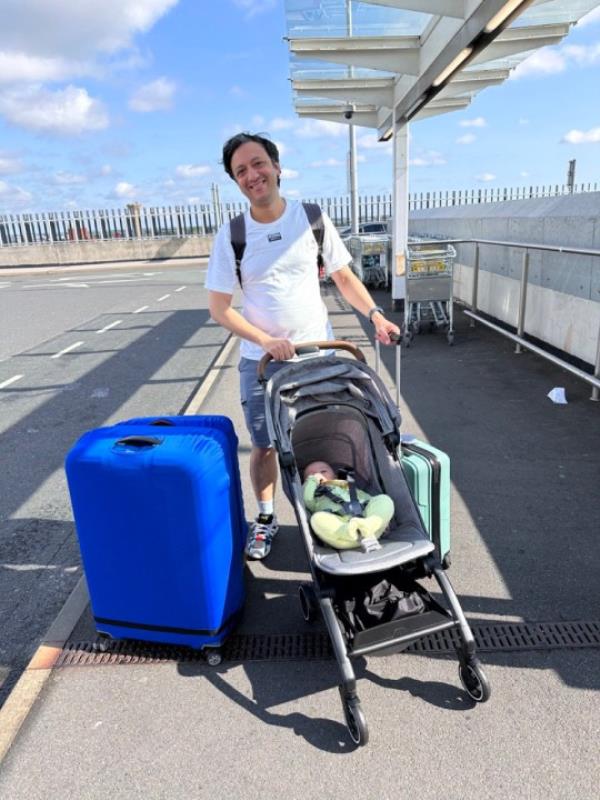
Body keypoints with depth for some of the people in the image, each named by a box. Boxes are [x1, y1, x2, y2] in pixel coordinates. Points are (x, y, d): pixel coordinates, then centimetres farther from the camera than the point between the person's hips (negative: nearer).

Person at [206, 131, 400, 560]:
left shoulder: (312, 219, -3)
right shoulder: (231, 235, -6)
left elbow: (344, 276, 4)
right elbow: (219, 307, -5)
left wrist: (375, 313, -13)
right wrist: (265, 341, -18)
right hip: (261, 359, 0)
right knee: (265, 445, 11)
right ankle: (265, 518, 32)